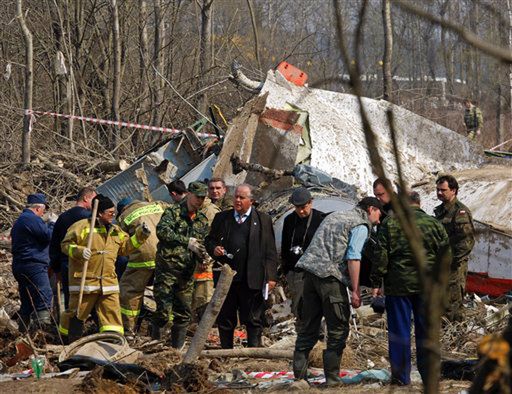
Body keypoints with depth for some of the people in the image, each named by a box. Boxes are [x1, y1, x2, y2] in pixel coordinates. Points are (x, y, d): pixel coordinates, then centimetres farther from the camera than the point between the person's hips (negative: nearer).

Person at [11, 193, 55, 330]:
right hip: (34, 266, -10)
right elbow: (48, 236, -16)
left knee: (27, 302, 13)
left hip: (20, 266, 10)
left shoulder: (19, 221, 22)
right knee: (44, 298, -16)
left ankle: (23, 332, 14)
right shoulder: (33, 219, -10)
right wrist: (52, 224, 1)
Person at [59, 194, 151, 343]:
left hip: (108, 280, 5)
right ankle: (67, 339, 22)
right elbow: (66, 244, -6)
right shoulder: (82, 226, -6)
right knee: (77, 311, 4)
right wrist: (79, 251, -24)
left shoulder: (115, 231, 16)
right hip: (85, 279, -5)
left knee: (112, 311, -2)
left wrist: (140, 236, 8)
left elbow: (126, 247, 21)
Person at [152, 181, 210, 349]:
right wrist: (187, 242, -24)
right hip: (167, 267, -6)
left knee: (184, 313, 8)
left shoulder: (202, 220, 15)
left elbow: (202, 244, 17)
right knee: (164, 310, -11)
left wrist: (202, 255, -7)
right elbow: (162, 230, -22)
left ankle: (177, 349, 16)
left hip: (187, 271, 6)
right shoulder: (173, 212, -4)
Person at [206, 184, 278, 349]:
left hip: (252, 279, -3)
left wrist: (271, 276, -5)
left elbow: (270, 251, 1)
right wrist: (214, 249, -6)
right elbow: (209, 240, 18)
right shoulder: (222, 218, 12)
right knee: (225, 319, 8)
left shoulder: (263, 220, 4)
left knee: (253, 320, 1)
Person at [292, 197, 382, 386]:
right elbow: (353, 257, -12)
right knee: (338, 329, 0)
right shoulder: (361, 225, 0)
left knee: (308, 327, 11)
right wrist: (355, 290, -13)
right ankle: (332, 380, 0)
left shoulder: (335, 215, 25)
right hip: (330, 276, -8)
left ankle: (299, 376, 10)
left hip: (310, 271, 8)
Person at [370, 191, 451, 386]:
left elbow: (381, 255, -6)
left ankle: (400, 377, 8)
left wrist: (376, 283, 0)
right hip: (427, 286, 1)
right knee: (426, 331, 10)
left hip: (398, 285, -1)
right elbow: (445, 255, 4)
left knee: (399, 331, 5)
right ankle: (430, 375, 14)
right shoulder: (434, 224, 1)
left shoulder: (389, 224, -4)